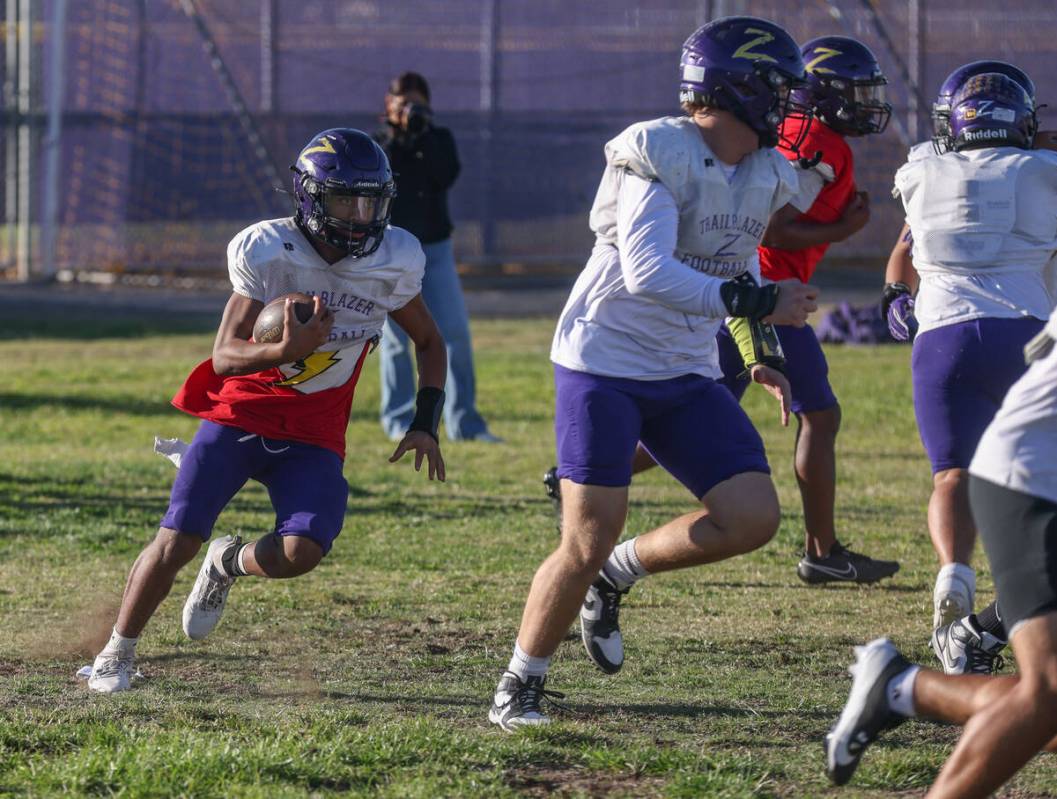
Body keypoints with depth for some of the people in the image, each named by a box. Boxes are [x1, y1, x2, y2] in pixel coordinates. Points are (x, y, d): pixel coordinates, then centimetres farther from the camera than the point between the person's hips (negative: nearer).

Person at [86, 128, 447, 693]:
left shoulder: (393, 262, -8)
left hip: (312, 435, 2)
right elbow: (225, 355, -19)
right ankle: (117, 654, 16)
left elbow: (429, 343, 10)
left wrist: (425, 425, -1)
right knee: (177, 541, -9)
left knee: (302, 551, -20)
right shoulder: (267, 251, -17)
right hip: (241, 411, -2)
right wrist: (285, 351, -39)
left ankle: (228, 563, 17)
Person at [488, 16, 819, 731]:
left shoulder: (766, 177, 6)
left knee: (752, 518, -8)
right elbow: (649, 275, -29)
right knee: (587, 544, -8)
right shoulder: (656, 154, -19)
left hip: (685, 377, 7)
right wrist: (759, 304, -27)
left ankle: (619, 572, 15)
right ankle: (521, 685, 12)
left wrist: (764, 356, 17)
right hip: (604, 363, -7)